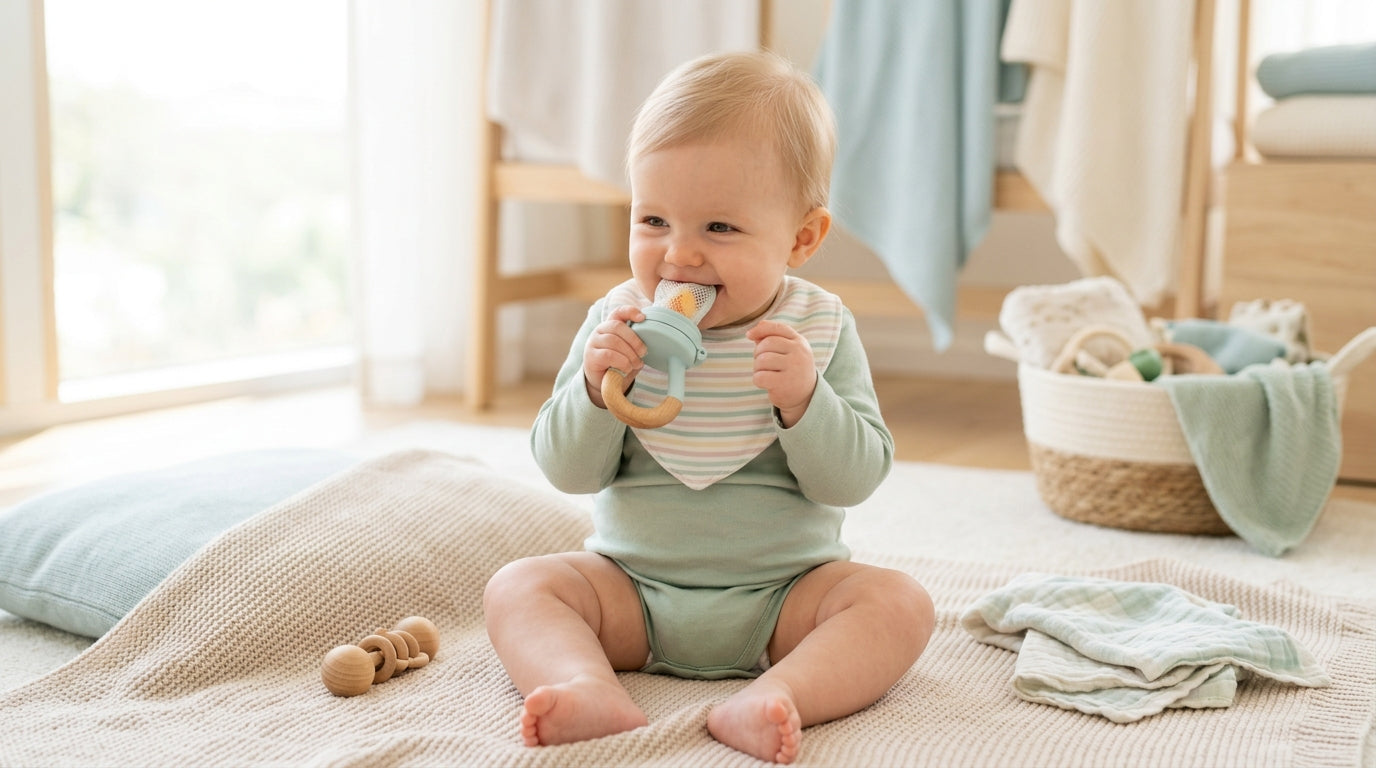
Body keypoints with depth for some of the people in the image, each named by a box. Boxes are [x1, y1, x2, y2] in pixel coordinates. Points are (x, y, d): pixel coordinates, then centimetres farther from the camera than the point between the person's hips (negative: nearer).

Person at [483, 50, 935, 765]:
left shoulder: (821, 330, -6)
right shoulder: (616, 322, -3)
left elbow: (855, 478, -10)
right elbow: (566, 470, -5)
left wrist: (804, 399, -27)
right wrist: (597, 387, -23)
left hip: (784, 592, -1)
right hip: (632, 587, 1)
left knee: (899, 602, -23)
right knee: (517, 586, -17)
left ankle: (770, 699, -40)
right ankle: (591, 690, -39)